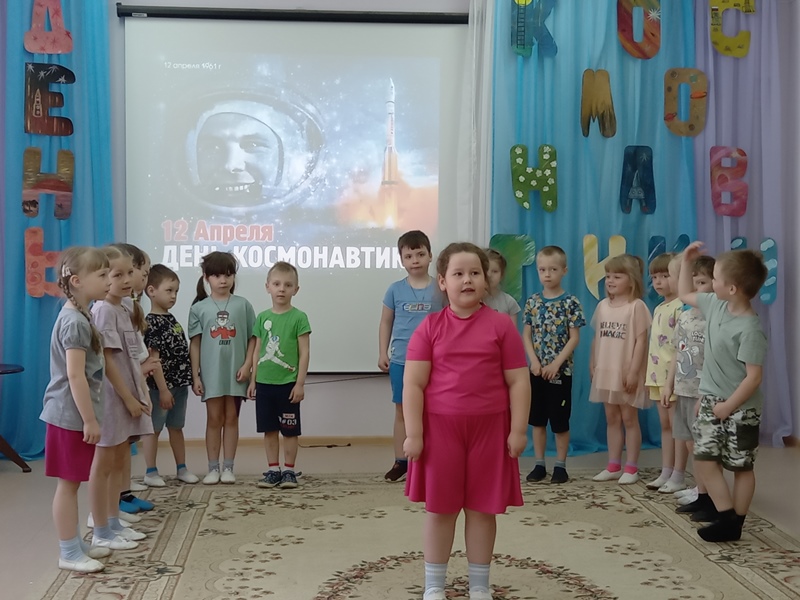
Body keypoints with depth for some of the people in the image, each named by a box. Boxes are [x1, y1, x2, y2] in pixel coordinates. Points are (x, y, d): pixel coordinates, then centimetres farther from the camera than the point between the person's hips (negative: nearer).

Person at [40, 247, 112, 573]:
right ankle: (70, 553, 8)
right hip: (70, 415, -10)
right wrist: (90, 420, -20)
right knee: (68, 483, -1)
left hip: (74, 414, 10)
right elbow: (75, 375, -23)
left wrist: (89, 417, 25)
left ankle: (76, 545, 25)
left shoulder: (79, 316, 12)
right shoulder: (74, 321, -19)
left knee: (72, 482, 16)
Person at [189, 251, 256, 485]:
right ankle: (213, 468, 12)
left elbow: (252, 338, 3)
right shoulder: (199, 308, 2)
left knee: (231, 419, 7)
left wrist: (247, 365, -7)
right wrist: (195, 376, -2)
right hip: (211, 373, 0)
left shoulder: (243, 305, 2)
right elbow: (194, 344, 2)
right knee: (214, 419, 6)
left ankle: (228, 467, 13)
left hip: (235, 372, 0)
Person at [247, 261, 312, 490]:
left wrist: (300, 383, -10)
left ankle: (289, 470, 15)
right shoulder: (262, 318, 6)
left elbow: (304, 353, -7)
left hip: (288, 384, -4)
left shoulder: (298, 317, -6)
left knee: (290, 430, 5)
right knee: (269, 429, 10)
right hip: (264, 383, 4)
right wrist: (253, 380, 8)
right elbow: (257, 351, 11)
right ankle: (273, 470, 19)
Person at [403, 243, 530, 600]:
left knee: (483, 508, 9)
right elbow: (413, 384, -4)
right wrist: (413, 434, -9)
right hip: (440, 427, 0)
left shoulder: (501, 326, -2)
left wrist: (518, 430, -5)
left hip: (489, 428, 0)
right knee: (439, 508, 9)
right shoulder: (430, 328, -2)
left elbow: (518, 382, 0)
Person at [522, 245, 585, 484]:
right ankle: (539, 464, 19)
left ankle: (560, 465, 14)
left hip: (561, 371, -3)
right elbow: (526, 335, 5)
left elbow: (574, 338, -9)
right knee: (537, 419, 9)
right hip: (537, 371, 4)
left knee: (560, 421, 3)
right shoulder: (532, 302, 4)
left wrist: (556, 364, -15)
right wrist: (534, 361, -9)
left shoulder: (570, 302, -6)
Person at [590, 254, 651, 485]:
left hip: (626, 373, -6)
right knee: (611, 419, 12)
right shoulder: (602, 306, 8)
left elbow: (641, 341, -13)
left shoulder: (636, 306, -11)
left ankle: (631, 468, 10)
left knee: (629, 419, 2)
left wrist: (634, 371, -17)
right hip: (605, 371, 6)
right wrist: (592, 365, 11)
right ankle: (613, 466, 19)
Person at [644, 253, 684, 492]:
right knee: (665, 426, 13)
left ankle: (678, 477, 4)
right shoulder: (658, 309, 15)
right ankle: (665, 473, 20)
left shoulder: (681, 307, -13)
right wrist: (650, 375, 17)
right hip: (658, 375, 9)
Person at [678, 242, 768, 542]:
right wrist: (687, 260, 13)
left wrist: (728, 406, -17)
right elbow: (685, 294, 20)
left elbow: (754, 377, -23)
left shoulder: (749, 329, -24)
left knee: (741, 466, 7)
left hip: (740, 409, -7)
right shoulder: (715, 304, 0)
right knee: (704, 458, 3)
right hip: (711, 401, 7)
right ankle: (727, 517, 10)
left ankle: (735, 523, 15)